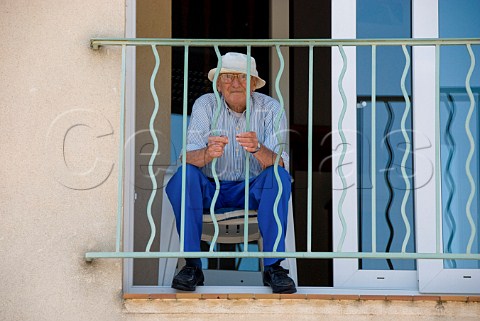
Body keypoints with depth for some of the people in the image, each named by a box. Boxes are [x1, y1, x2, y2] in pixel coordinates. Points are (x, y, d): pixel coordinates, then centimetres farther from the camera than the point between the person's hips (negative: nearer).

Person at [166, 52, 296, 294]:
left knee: (279, 176, -28)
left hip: (253, 190, 0)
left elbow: (279, 164, -20)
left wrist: (257, 148, -43)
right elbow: (187, 157, -20)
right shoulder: (205, 105, -9)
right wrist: (208, 153, -43)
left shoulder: (270, 109, -9)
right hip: (210, 189, 0)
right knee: (183, 174, -28)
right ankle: (192, 266, -23)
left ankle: (272, 267, -25)